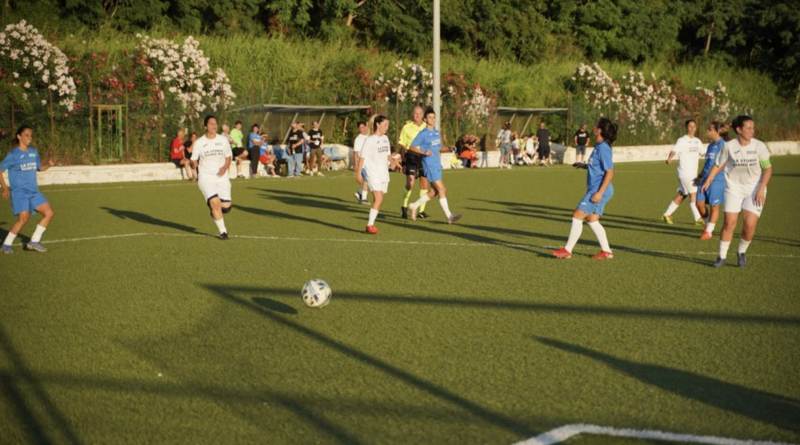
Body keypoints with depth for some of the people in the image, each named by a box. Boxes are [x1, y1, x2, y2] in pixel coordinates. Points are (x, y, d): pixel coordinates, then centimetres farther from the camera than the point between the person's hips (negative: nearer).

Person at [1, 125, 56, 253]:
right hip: (19, 191, -6)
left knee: (49, 213, -2)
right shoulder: (13, 154, -8)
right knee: (24, 218, -21)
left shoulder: (34, 152, 9)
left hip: (33, 191, 6)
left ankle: (34, 241, 8)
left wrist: (49, 164, 1)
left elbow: (40, 167, 22)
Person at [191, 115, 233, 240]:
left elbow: (228, 157, 13)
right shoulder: (199, 143, -2)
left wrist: (225, 167, -7)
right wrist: (195, 165, -18)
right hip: (205, 177, -3)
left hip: (222, 177, 3)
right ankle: (223, 231, -6)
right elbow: (193, 160, 6)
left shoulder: (223, 140, 4)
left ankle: (215, 211, 33)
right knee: (215, 202, -21)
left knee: (226, 207, -5)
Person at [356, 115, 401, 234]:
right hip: (373, 174, -7)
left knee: (379, 200, 6)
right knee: (378, 199, -18)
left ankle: (370, 224, 14)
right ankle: (370, 225, -13)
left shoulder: (385, 138, 13)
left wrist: (392, 161, 1)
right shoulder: (369, 140, -9)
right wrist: (358, 173, -13)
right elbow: (362, 157, -9)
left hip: (384, 174, 7)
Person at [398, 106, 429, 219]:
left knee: (424, 184, 3)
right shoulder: (407, 128, 0)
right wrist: (403, 162, -2)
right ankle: (404, 207, 5)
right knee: (410, 184, -14)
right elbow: (402, 146, 3)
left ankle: (422, 210, 12)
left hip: (424, 157, 3)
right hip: (411, 157, -3)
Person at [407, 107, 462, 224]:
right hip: (429, 166, -8)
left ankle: (414, 206, 27)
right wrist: (424, 152, -25)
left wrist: (449, 149, 4)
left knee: (434, 191, 12)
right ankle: (449, 216, -8)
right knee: (442, 189, -10)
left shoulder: (437, 132, 14)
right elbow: (412, 147, -9)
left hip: (437, 166, 8)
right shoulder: (423, 134, -8)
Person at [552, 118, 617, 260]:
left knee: (577, 217, -7)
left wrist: (600, 192, -23)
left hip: (598, 190, -10)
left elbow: (610, 172, -21)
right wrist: (585, 166, 19)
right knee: (592, 220, 13)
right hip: (596, 189, 10)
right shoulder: (599, 146, 12)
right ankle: (606, 251, 17)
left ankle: (567, 250, -1)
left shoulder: (603, 148, -17)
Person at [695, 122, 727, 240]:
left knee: (714, 206, 1)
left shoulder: (722, 144, -10)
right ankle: (708, 224, 25)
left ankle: (708, 231, 8)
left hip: (717, 180, -8)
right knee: (699, 203, 4)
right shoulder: (710, 146, 16)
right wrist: (700, 177, 23)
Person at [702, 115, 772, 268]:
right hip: (734, 188, 0)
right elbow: (719, 164, 5)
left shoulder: (759, 146, -10)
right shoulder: (729, 146, -9)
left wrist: (761, 189, -12)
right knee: (730, 223, -7)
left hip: (754, 189, 0)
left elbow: (768, 169, -4)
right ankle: (722, 256, 9)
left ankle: (742, 253, 19)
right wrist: (709, 179, -4)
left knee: (750, 225, -8)